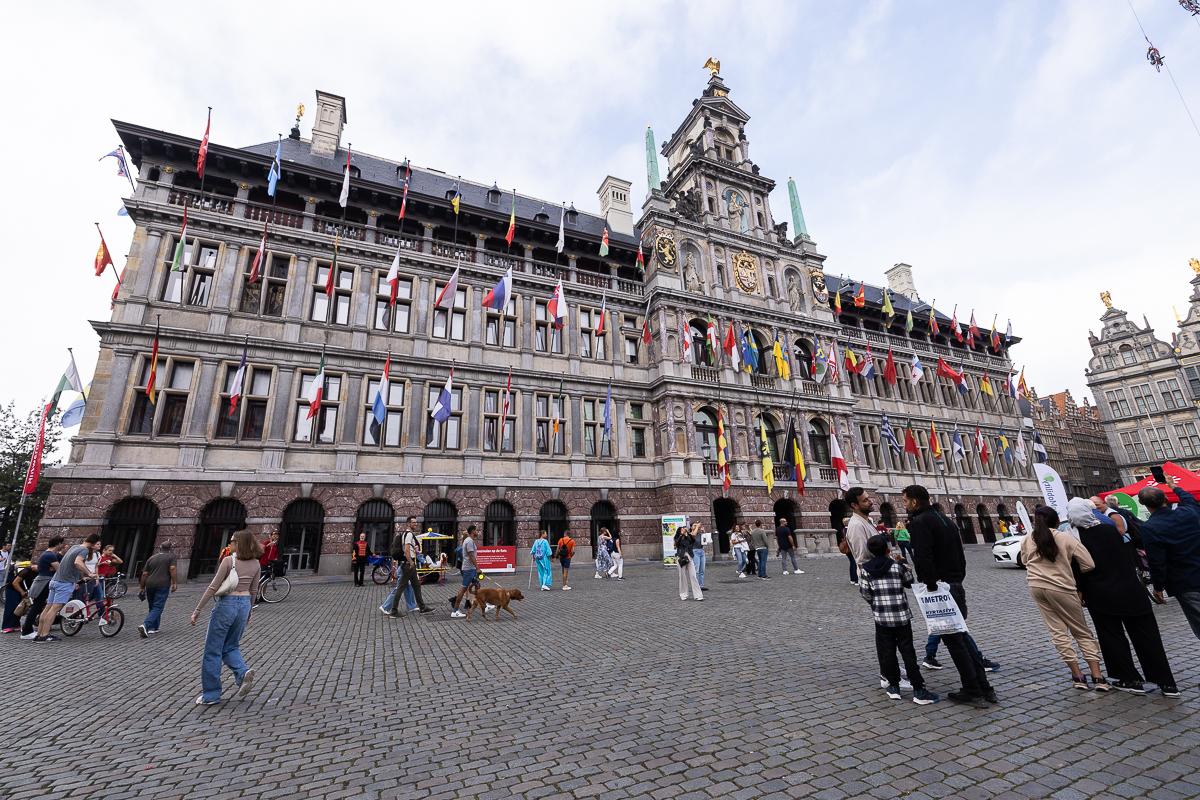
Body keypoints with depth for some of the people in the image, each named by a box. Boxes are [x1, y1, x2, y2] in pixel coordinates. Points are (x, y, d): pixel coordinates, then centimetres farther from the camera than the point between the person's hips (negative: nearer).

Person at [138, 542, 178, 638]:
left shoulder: (151, 558, 16)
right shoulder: (171, 556, 2)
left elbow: (144, 574, 13)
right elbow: (172, 569, -12)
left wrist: (142, 587, 20)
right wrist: (174, 583, -9)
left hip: (150, 584, 5)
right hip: (163, 585, -5)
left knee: (152, 607, 18)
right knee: (157, 608, -4)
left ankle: (153, 628, 20)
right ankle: (145, 625, -21)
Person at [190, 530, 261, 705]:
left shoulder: (228, 560, -13)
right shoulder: (256, 564, 4)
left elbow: (213, 587, -12)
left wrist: (197, 610, -3)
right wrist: (248, 613, 21)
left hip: (226, 604, -5)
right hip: (244, 605, 5)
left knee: (213, 651, 9)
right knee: (231, 647, 20)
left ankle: (211, 694, 15)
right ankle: (243, 672, -5)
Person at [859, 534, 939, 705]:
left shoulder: (865, 569, -4)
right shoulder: (897, 565, -5)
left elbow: (865, 593, -2)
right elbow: (909, 583, 10)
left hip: (881, 617, 0)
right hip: (902, 615, 0)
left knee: (887, 653, 9)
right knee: (908, 652, 5)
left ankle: (894, 687, 17)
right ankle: (918, 690, 7)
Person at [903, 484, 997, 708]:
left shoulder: (919, 523, -15)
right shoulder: (945, 520, 15)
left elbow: (923, 558, -25)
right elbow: (960, 555, 17)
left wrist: (931, 586, -17)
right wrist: (957, 579, 17)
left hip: (938, 588, -9)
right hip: (957, 586, 9)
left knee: (954, 641, 2)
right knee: (961, 637, 18)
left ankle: (973, 692, 9)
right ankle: (985, 689, 23)